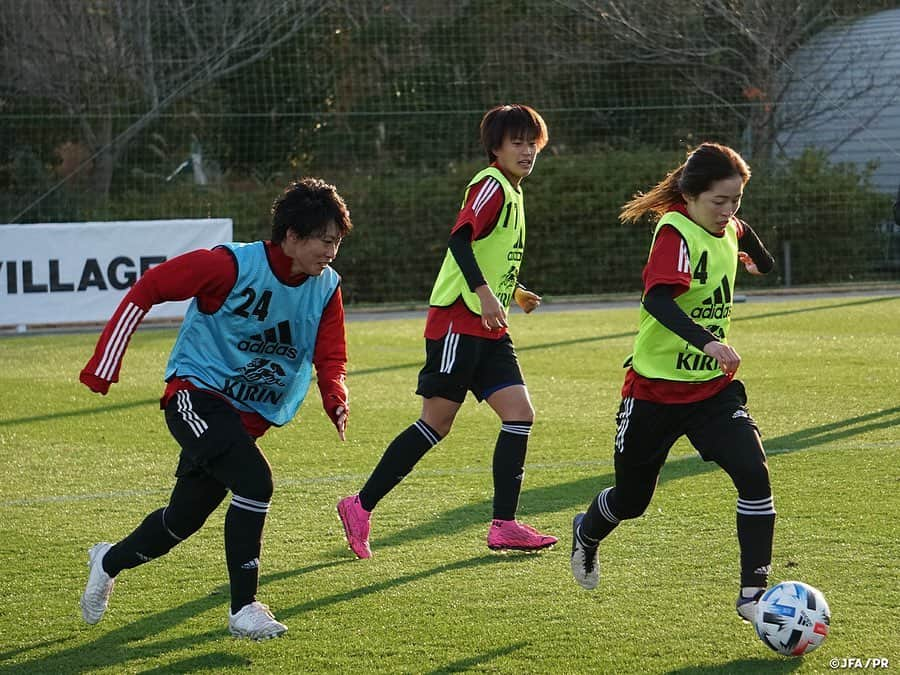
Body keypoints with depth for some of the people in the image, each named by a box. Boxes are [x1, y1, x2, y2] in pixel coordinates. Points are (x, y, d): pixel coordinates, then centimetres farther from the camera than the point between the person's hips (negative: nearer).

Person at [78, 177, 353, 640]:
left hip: (249, 417, 6)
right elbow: (145, 290, -12)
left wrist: (335, 400, -22)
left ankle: (109, 562, 40)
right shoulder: (231, 266, -20)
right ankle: (244, 609, -17)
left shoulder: (326, 287, -2)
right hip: (197, 396, -6)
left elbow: (330, 357, 2)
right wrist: (104, 366, -11)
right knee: (254, 481, -27)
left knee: (183, 520, 11)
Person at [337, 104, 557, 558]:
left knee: (519, 413, -4)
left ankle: (504, 525, -2)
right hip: (458, 321, -9)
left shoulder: (512, 193, 19)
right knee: (436, 421, -7)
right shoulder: (491, 184, -10)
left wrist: (513, 294, 29)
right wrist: (485, 292, -34)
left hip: (489, 330, 9)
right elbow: (460, 239, -25)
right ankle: (360, 507, 3)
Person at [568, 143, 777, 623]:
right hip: (656, 388, -5)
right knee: (632, 499, 13)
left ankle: (753, 593, -9)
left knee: (754, 476, -17)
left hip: (713, 387, 5)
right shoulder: (676, 233, -20)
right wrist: (706, 342, -50)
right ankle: (587, 534, 48)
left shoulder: (730, 231, 1)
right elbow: (657, 299, -40)